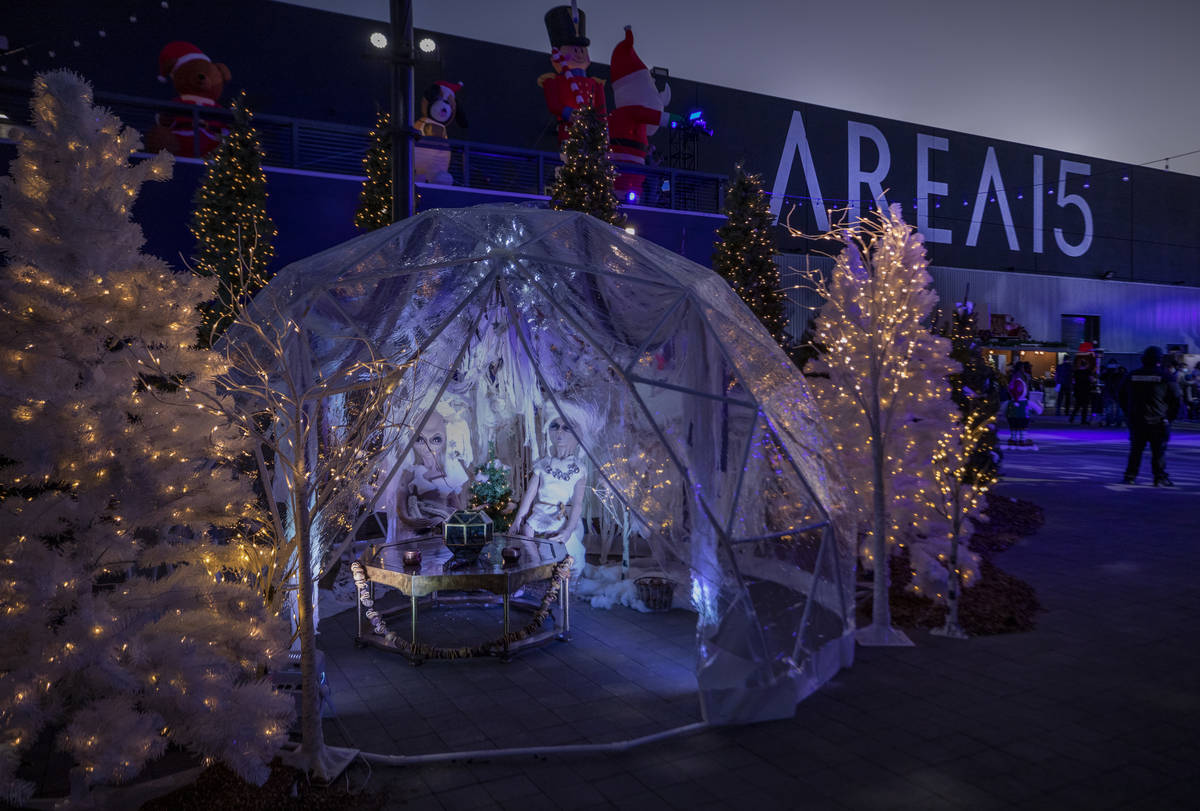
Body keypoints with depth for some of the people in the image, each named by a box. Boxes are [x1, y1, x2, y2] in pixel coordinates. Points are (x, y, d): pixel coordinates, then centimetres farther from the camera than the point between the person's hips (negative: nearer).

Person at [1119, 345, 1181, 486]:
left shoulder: (1133, 375, 5)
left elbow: (1123, 397, 12)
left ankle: (1130, 476, 10)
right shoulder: (1166, 376, -5)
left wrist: (1129, 414, 20)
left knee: (1135, 450, 11)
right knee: (1159, 451, 2)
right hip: (1158, 422, -3)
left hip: (1136, 421, 3)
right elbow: (1176, 399, -4)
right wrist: (1171, 416, 7)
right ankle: (1160, 478, 1)